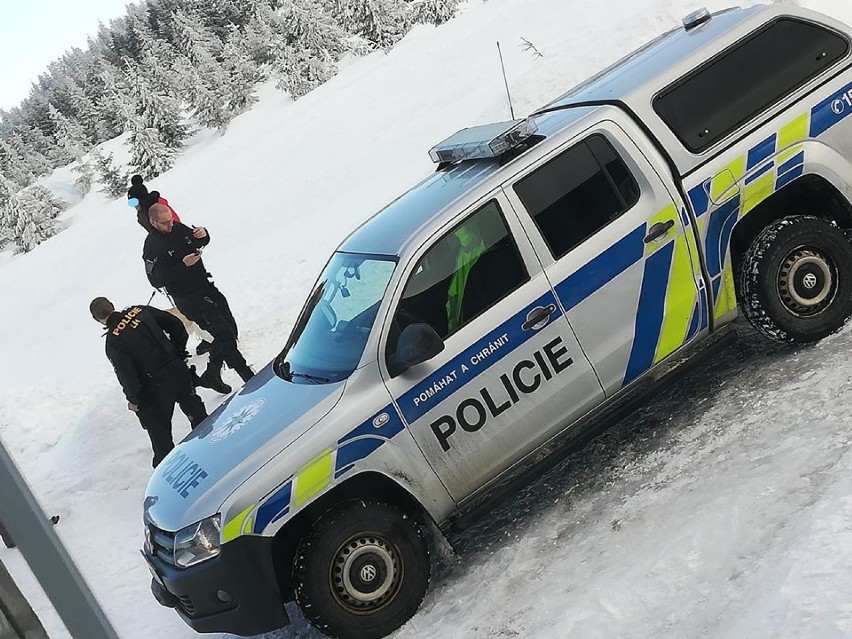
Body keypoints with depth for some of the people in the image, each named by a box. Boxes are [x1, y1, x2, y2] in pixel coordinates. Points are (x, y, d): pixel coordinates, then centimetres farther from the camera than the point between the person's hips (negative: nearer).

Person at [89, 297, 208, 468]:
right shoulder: (140, 311, -2)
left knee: (158, 428, 13)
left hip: (157, 386, -5)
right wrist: (180, 352, 16)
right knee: (193, 406, 27)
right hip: (178, 369, 5)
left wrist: (133, 399, -2)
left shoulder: (113, 342, -17)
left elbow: (126, 375, -18)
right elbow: (176, 325, 4)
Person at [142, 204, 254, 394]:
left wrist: (203, 234, -5)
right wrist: (183, 265, -26)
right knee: (223, 334, -13)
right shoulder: (152, 246, -16)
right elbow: (156, 280, -20)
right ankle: (247, 375, -6)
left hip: (205, 285, 8)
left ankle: (211, 375, 22)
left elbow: (201, 243, 19)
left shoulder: (177, 228, 5)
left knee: (230, 329, 11)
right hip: (188, 298, -8)